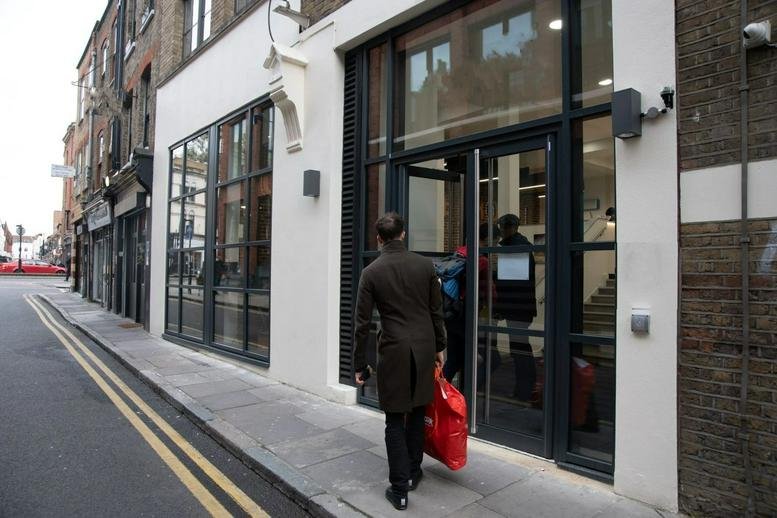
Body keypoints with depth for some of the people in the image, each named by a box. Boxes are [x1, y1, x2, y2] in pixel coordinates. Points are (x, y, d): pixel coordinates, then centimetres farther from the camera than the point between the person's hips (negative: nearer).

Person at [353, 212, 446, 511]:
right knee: (417, 414, 19)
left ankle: (400, 488, 11)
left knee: (395, 421, 7)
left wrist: (360, 364, 2)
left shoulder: (371, 272, -6)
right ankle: (413, 472, 33)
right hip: (424, 349, 3)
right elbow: (436, 312, 5)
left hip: (393, 352, -3)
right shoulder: (424, 265, 0)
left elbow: (362, 323, -5)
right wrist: (439, 347, 16)